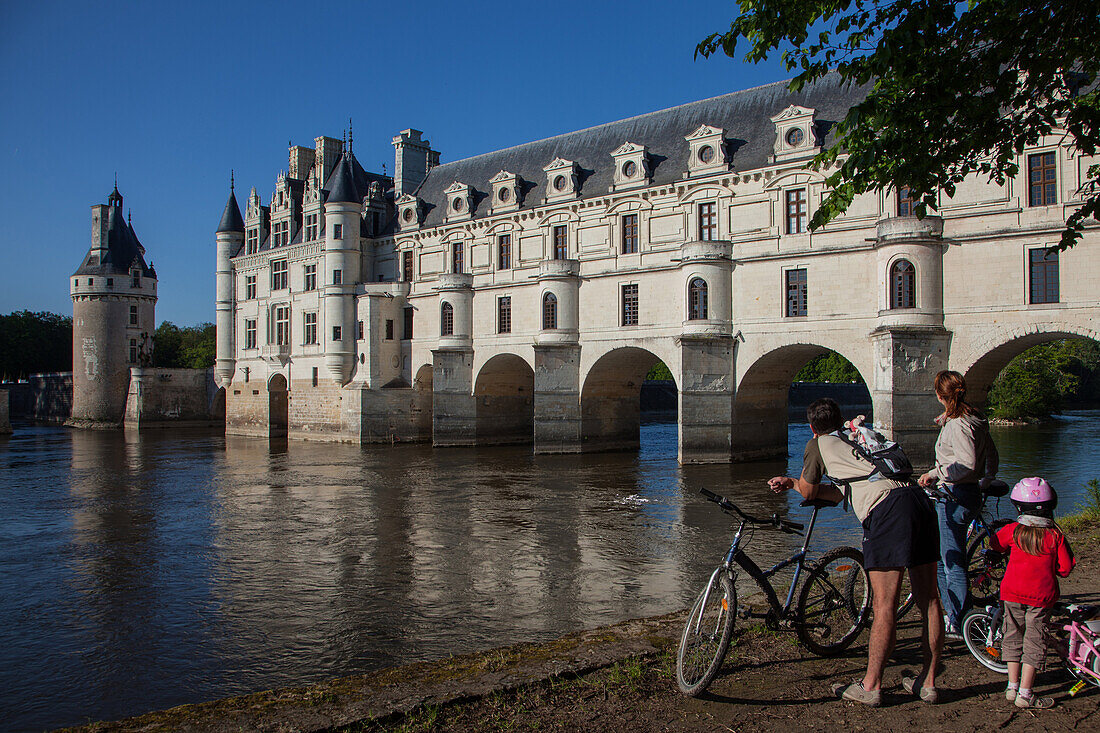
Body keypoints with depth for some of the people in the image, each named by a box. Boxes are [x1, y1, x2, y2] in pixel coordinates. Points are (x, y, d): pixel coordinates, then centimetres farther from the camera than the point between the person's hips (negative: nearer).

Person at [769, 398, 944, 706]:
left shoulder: (818, 444, 14)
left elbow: (808, 492, 22)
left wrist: (793, 483, 44)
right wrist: (792, 482, 40)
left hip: (887, 510, -7)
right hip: (919, 499, 8)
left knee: (884, 606, -3)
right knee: (929, 600, 11)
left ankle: (870, 686, 6)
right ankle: (928, 682, 21)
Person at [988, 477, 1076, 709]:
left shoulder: (1013, 530, -6)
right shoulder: (1056, 536, -9)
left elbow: (995, 544, 13)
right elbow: (1065, 568, -6)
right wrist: (1048, 566, 13)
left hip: (1013, 594, 2)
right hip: (1041, 596, -1)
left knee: (1013, 637, 16)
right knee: (1034, 642, 5)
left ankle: (1012, 686, 20)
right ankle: (1025, 694, 5)